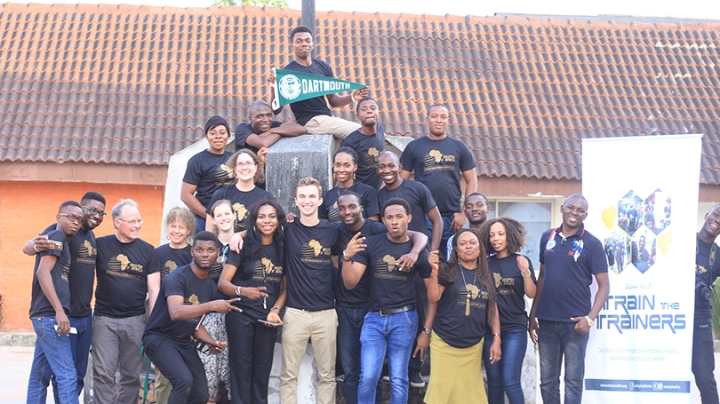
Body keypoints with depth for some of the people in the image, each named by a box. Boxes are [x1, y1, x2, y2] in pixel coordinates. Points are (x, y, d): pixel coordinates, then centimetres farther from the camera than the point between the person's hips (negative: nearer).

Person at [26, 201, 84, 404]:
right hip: (50, 315, -10)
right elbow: (43, 272, -18)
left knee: (39, 374, 10)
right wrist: (59, 311, -24)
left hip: (47, 316, 10)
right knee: (67, 375, -14)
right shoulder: (57, 237, -7)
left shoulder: (63, 241, 20)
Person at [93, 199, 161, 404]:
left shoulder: (147, 250, 3)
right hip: (105, 319, -2)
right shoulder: (100, 245, -1)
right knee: (103, 373, -5)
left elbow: (154, 290, 3)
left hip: (135, 320, 2)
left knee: (132, 374, 8)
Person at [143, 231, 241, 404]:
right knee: (185, 380, -30)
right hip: (159, 338, -8)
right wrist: (211, 306, -42)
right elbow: (176, 313, -36)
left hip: (183, 342, 8)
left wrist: (211, 342, -5)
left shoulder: (211, 287, 6)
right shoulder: (178, 277, -19)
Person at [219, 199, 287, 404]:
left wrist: (275, 310, -7)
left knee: (262, 368, 8)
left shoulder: (282, 249, 3)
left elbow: (285, 287, 10)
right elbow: (223, 283, -13)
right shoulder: (243, 246, -8)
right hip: (241, 315, -3)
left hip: (267, 318, 3)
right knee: (241, 367, 1)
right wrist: (243, 291, -32)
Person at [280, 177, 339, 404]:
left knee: (327, 374, 8)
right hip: (295, 312, -2)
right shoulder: (287, 229, -1)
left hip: (326, 313, 2)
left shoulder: (332, 231, 6)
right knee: (289, 374, 3)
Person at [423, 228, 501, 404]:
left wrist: (496, 339, 5)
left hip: (474, 345, 4)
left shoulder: (487, 276, 8)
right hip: (444, 343, -4)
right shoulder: (448, 271, -3)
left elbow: (493, 308, 11)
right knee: (442, 389, -3)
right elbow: (433, 301, -9)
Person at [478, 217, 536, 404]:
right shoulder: (486, 263, 7)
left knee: (510, 381, -11)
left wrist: (525, 272, -20)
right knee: (494, 383, 6)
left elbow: (531, 294, -5)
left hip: (515, 328, -3)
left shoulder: (521, 261, 1)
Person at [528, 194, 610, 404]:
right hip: (547, 321, 4)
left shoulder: (591, 244, -6)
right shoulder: (547, 237, 7)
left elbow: (604, 285, -6)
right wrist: (532, 315, 11)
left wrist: (590, 317, -18)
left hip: (574, 322, -4)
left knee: (573, 379, 2)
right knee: (547, 379, 9)